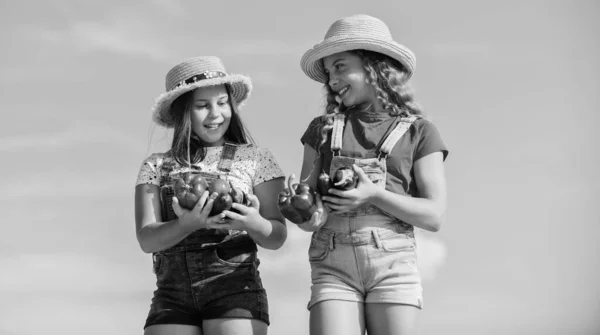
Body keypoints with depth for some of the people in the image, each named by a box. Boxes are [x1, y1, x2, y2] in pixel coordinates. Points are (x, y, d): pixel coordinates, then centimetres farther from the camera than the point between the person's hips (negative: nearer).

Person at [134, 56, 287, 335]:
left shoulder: (256, 159, 8)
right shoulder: (156, 167, 12)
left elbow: (277, 236, 3)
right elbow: (146, 239, 1)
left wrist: (253, 223, -20)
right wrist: (187, 225, -20)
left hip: (235, 286, -2)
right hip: (172, 294, 2)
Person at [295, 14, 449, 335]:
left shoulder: (418, 132, 8)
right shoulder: (322, 129, 15)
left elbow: (434, 216, 1)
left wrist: (373, 194, -13)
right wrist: (308, 216, -13)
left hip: (393, 263, -1)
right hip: (333, 266, 2)